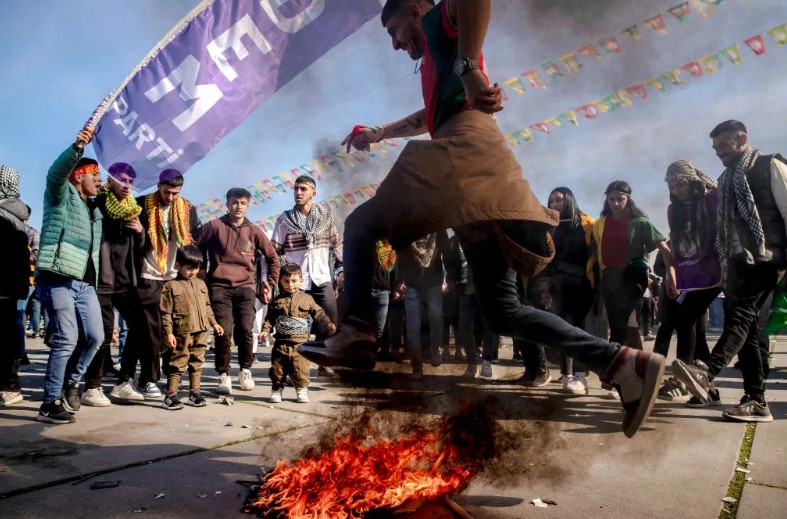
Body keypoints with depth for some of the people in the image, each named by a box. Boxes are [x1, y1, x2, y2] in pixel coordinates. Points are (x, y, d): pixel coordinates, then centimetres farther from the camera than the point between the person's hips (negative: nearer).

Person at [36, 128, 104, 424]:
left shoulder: (95, 210, 23)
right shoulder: (62, 195, 2)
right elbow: (56, 172, -20)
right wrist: (77, 147, -35)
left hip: (84, 282, 7)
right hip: (57, 279, -7)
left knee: (95, 336, 0)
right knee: (66, 339, -10)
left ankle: (70, 383, 21)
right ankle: (50, 404, -1)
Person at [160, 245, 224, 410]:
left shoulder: (201, 284, 13)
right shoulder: (171, 286, -5)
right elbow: (166, 312, -8)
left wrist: (214, 323, 17)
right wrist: (169, 333, -13)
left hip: (201, 332, 6)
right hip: (182, 333, -5)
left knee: (197, 363, 13)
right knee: (177, 364, 1)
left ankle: (195, 392, 23)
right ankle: (170, 395, 10)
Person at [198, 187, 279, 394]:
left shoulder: (253, 231, 9)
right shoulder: (213, 227, 3)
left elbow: (273, 257, 16)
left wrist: (270, 284, 13)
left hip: (245, 286, 1)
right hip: (220, 287, -1)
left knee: (245, 329, -9)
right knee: (224, 332, -8)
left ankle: (245, 370, 12)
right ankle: (223, 375, 8)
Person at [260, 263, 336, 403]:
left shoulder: (307, 299, 3)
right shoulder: (277, 300, 5)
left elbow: (318, 313, 5)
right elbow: (269, 318, 8)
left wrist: (328, 324, -6)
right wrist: (265, 330, -6)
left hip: (300, 342, -1)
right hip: (281, 343, 1)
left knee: (301, 369, 0)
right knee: (277, 369, 8)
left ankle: (302, 390, 17)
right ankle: (276, 390, 24)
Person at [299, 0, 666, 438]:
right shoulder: (439, 60, 40)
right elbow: (430, 116, 57)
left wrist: (468, 66, -15)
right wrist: (378, 134, 64)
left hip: (465, 153, -8)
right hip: (482, 176, 9)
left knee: (360, 225, 2)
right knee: (502, 310, 0)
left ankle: (357, 335, -11)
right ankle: (621, 363, -9)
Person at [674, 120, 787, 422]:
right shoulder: (726, 180, 23)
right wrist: (725, 267, 15)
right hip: (737, 263, 7)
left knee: (740, 314, -26)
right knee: (744, 327, 1)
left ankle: (707, 372, -47)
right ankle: (756, 401, 3)